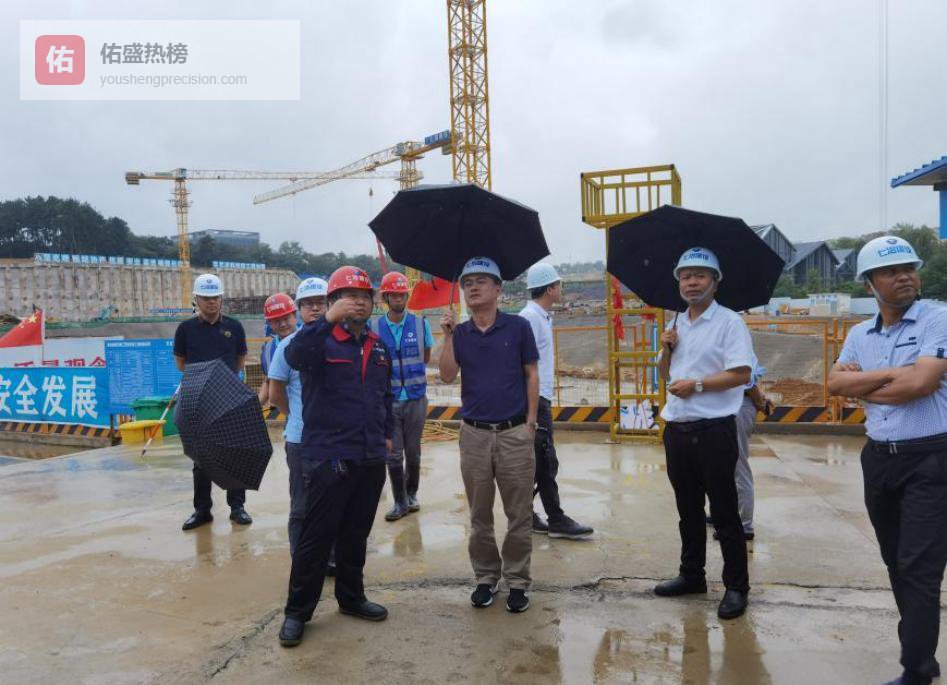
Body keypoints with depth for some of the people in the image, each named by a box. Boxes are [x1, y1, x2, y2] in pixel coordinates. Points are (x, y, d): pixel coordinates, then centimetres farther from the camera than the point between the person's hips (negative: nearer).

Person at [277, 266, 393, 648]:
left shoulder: (378, 347, 12)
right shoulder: (321, 341, -7)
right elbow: (295, 356, -31)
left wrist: (387, 434, 19)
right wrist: (329, 319, -38)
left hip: (371, 458, 6)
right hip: (329, 457, -6)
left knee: (356, 533, 17)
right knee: (317, 536, 2)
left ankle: (351, 597, 33)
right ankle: (297, 612, 15)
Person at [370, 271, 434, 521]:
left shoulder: (420, 324, -2)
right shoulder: (374, 327, -5)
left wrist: (405, 369, 4)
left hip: (416, 399, 1)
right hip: (388, 400, 0)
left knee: (413, 452, 13)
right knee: (393, 454, 4)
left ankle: (411, 495, 31)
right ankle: (400, 501, 19)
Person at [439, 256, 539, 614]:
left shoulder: (518, 327, -2)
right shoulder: (460, 333, 5)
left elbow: (531, 375, 2)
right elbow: (447, 375, -6)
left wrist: (531, 420, -3)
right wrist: (448, 335, -13)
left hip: (514, 433, -2)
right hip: (474, 434, 2)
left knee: (519, 514, 5)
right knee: (479, 514, 12)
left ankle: (517, 581, 18)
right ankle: (485, 577, 25)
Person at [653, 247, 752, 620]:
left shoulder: (729, 321, -8)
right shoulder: (676, 325, 13)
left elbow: (741, 374, -16)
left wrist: (696, 385, -18)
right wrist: (667, 349, 1)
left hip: (713, 431, -7)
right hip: (677, 429, 7)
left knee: (724, 512, 2)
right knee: (688, 509, 17)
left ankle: (736, 586, 15)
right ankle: (692, 575, 30)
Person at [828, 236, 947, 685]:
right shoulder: (860, 334, 9)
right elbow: (836, 384, -2)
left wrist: (862, 385, -5)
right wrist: (893, 374, -13)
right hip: (878, 458, 6)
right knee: (896, 564, 15)